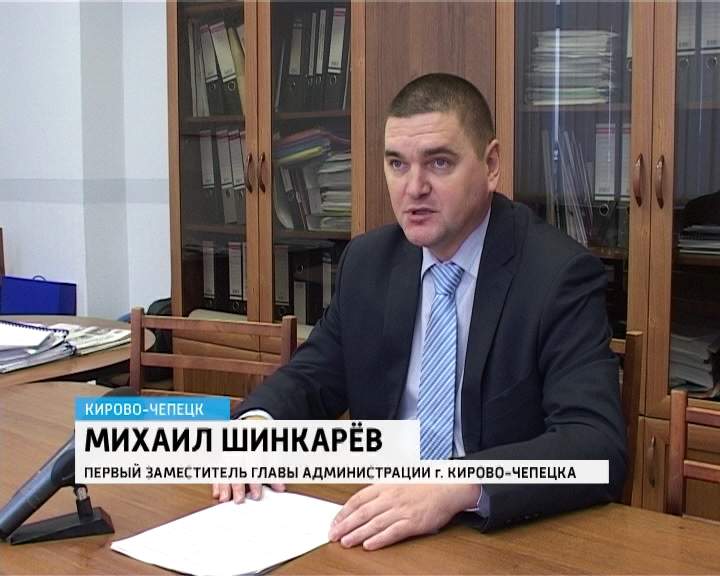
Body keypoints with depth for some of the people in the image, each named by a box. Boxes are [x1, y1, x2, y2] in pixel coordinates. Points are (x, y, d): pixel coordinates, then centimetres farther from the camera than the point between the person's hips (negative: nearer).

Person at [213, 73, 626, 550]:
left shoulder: (560, 275, -12)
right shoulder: (367, 262, 4)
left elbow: (599, 447, -21)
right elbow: (312, 377, 12)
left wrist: (458, 489, -36)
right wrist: (255, 426, -10)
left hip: (503, 532, -3)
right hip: (382, 521, 4)